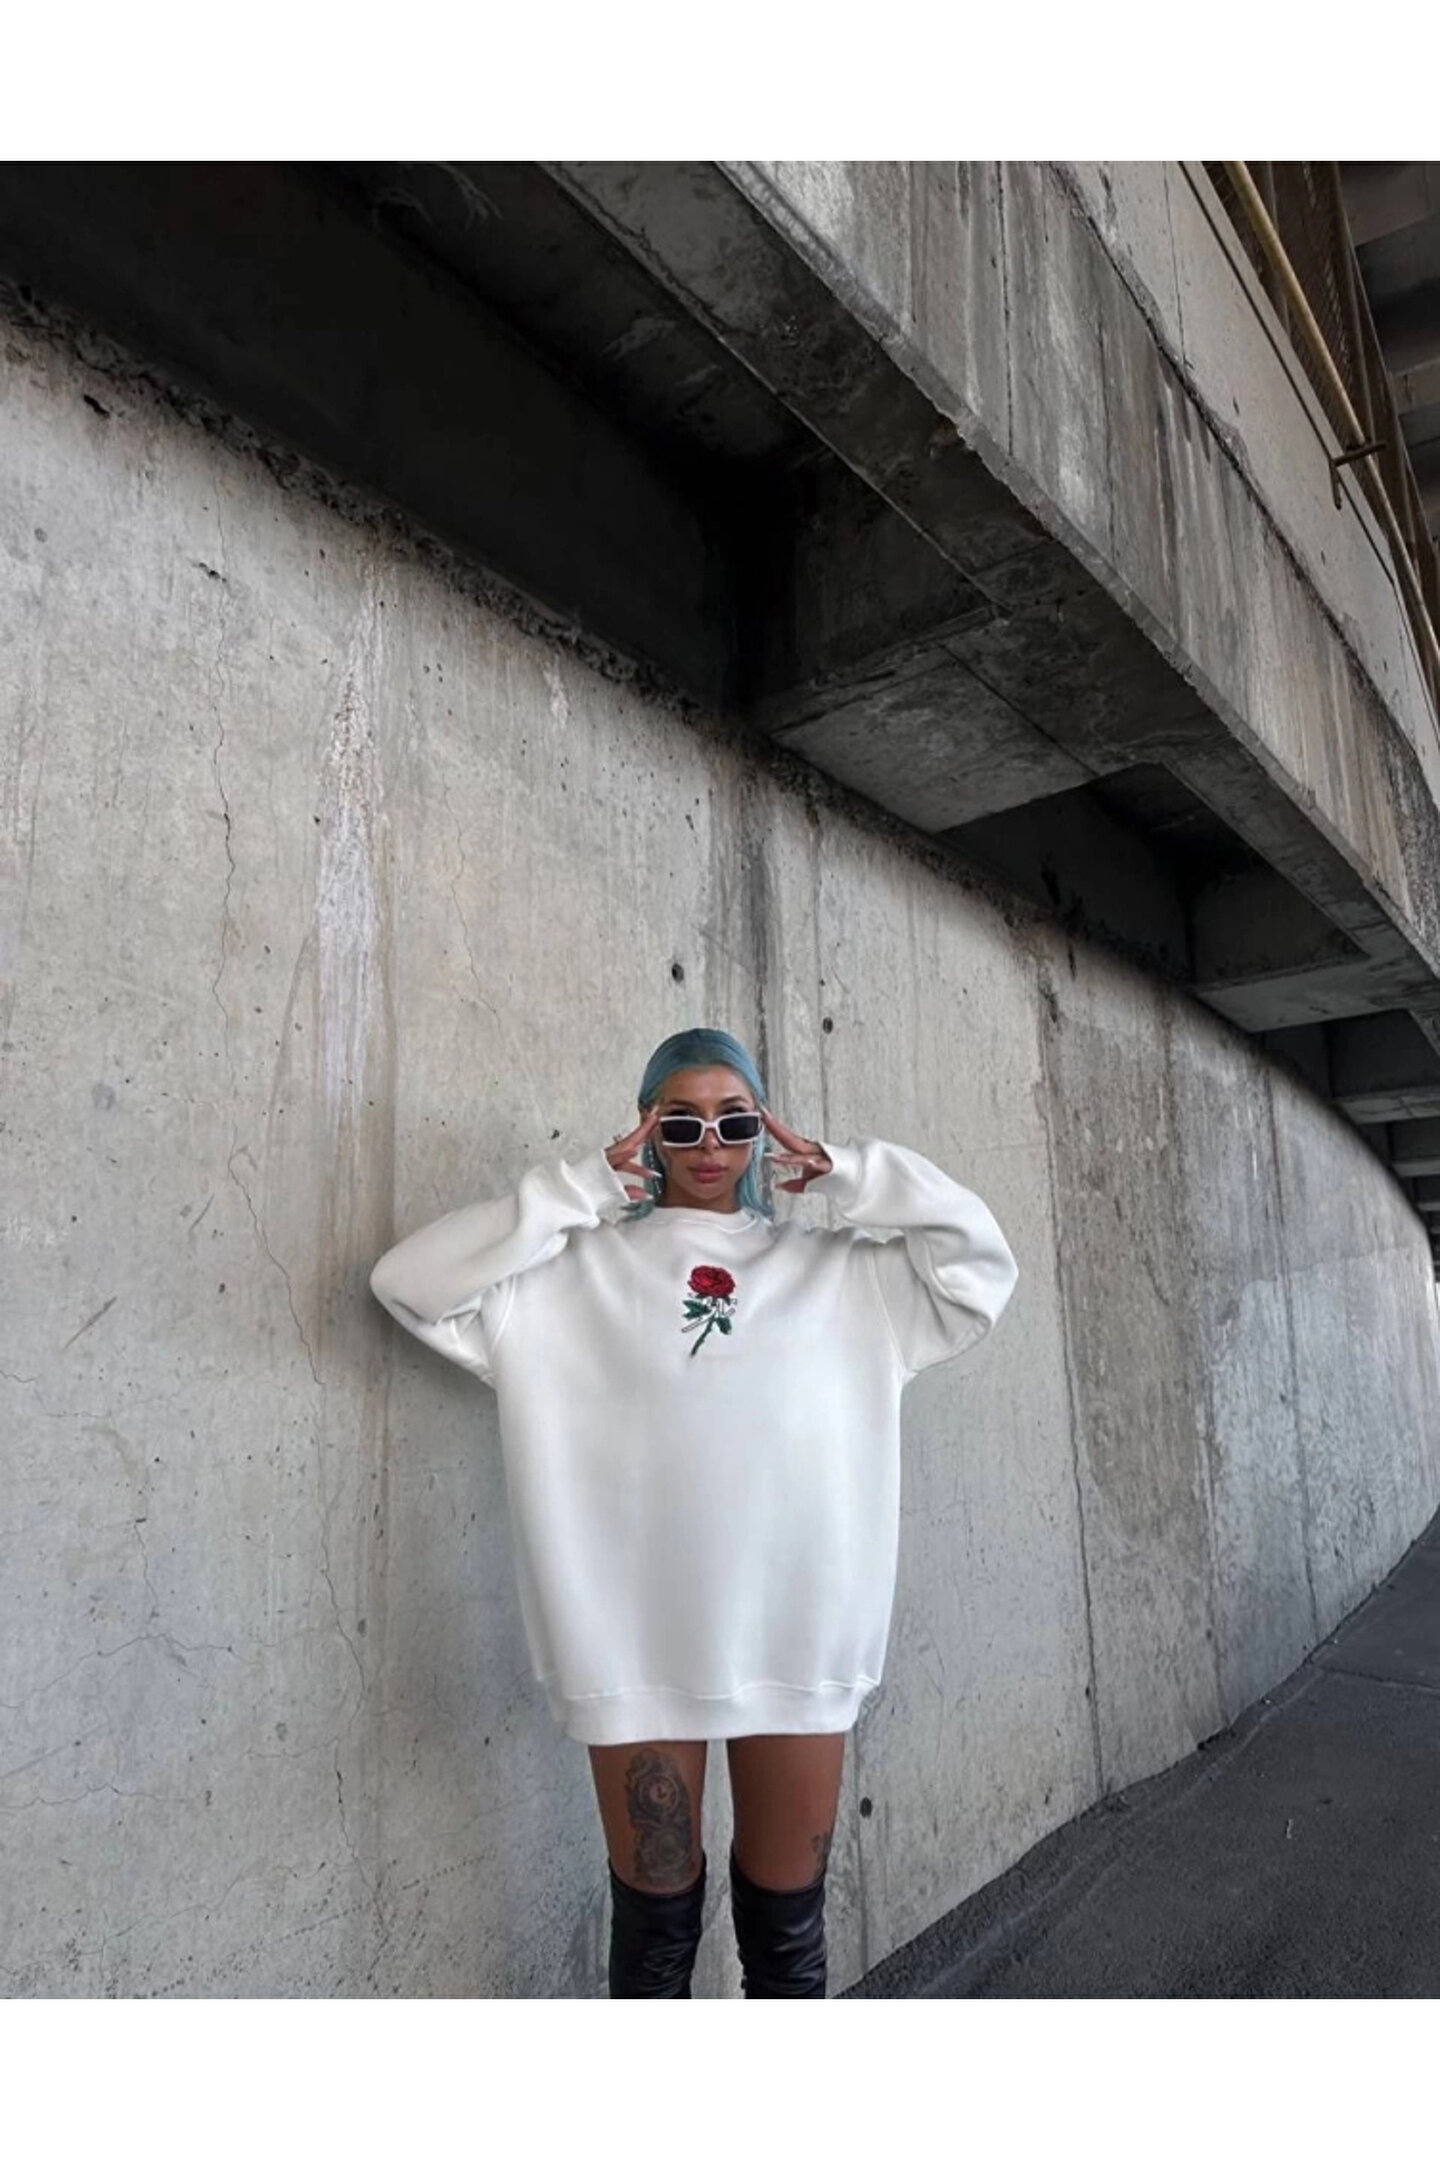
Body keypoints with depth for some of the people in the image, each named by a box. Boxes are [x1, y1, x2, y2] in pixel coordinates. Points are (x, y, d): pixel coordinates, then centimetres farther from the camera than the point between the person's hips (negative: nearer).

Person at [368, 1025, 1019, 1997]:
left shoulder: (836, 1270, 8)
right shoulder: (577, 1271, 2)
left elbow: (982, 1260, 5)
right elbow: (412, 1281, -5)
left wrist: (842, 1174, 0)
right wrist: (582, 1187, -7)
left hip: (796, 1629, 2)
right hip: (639, 1631, -1)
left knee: (789, 1918, 15)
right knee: (655, 1918, 13)